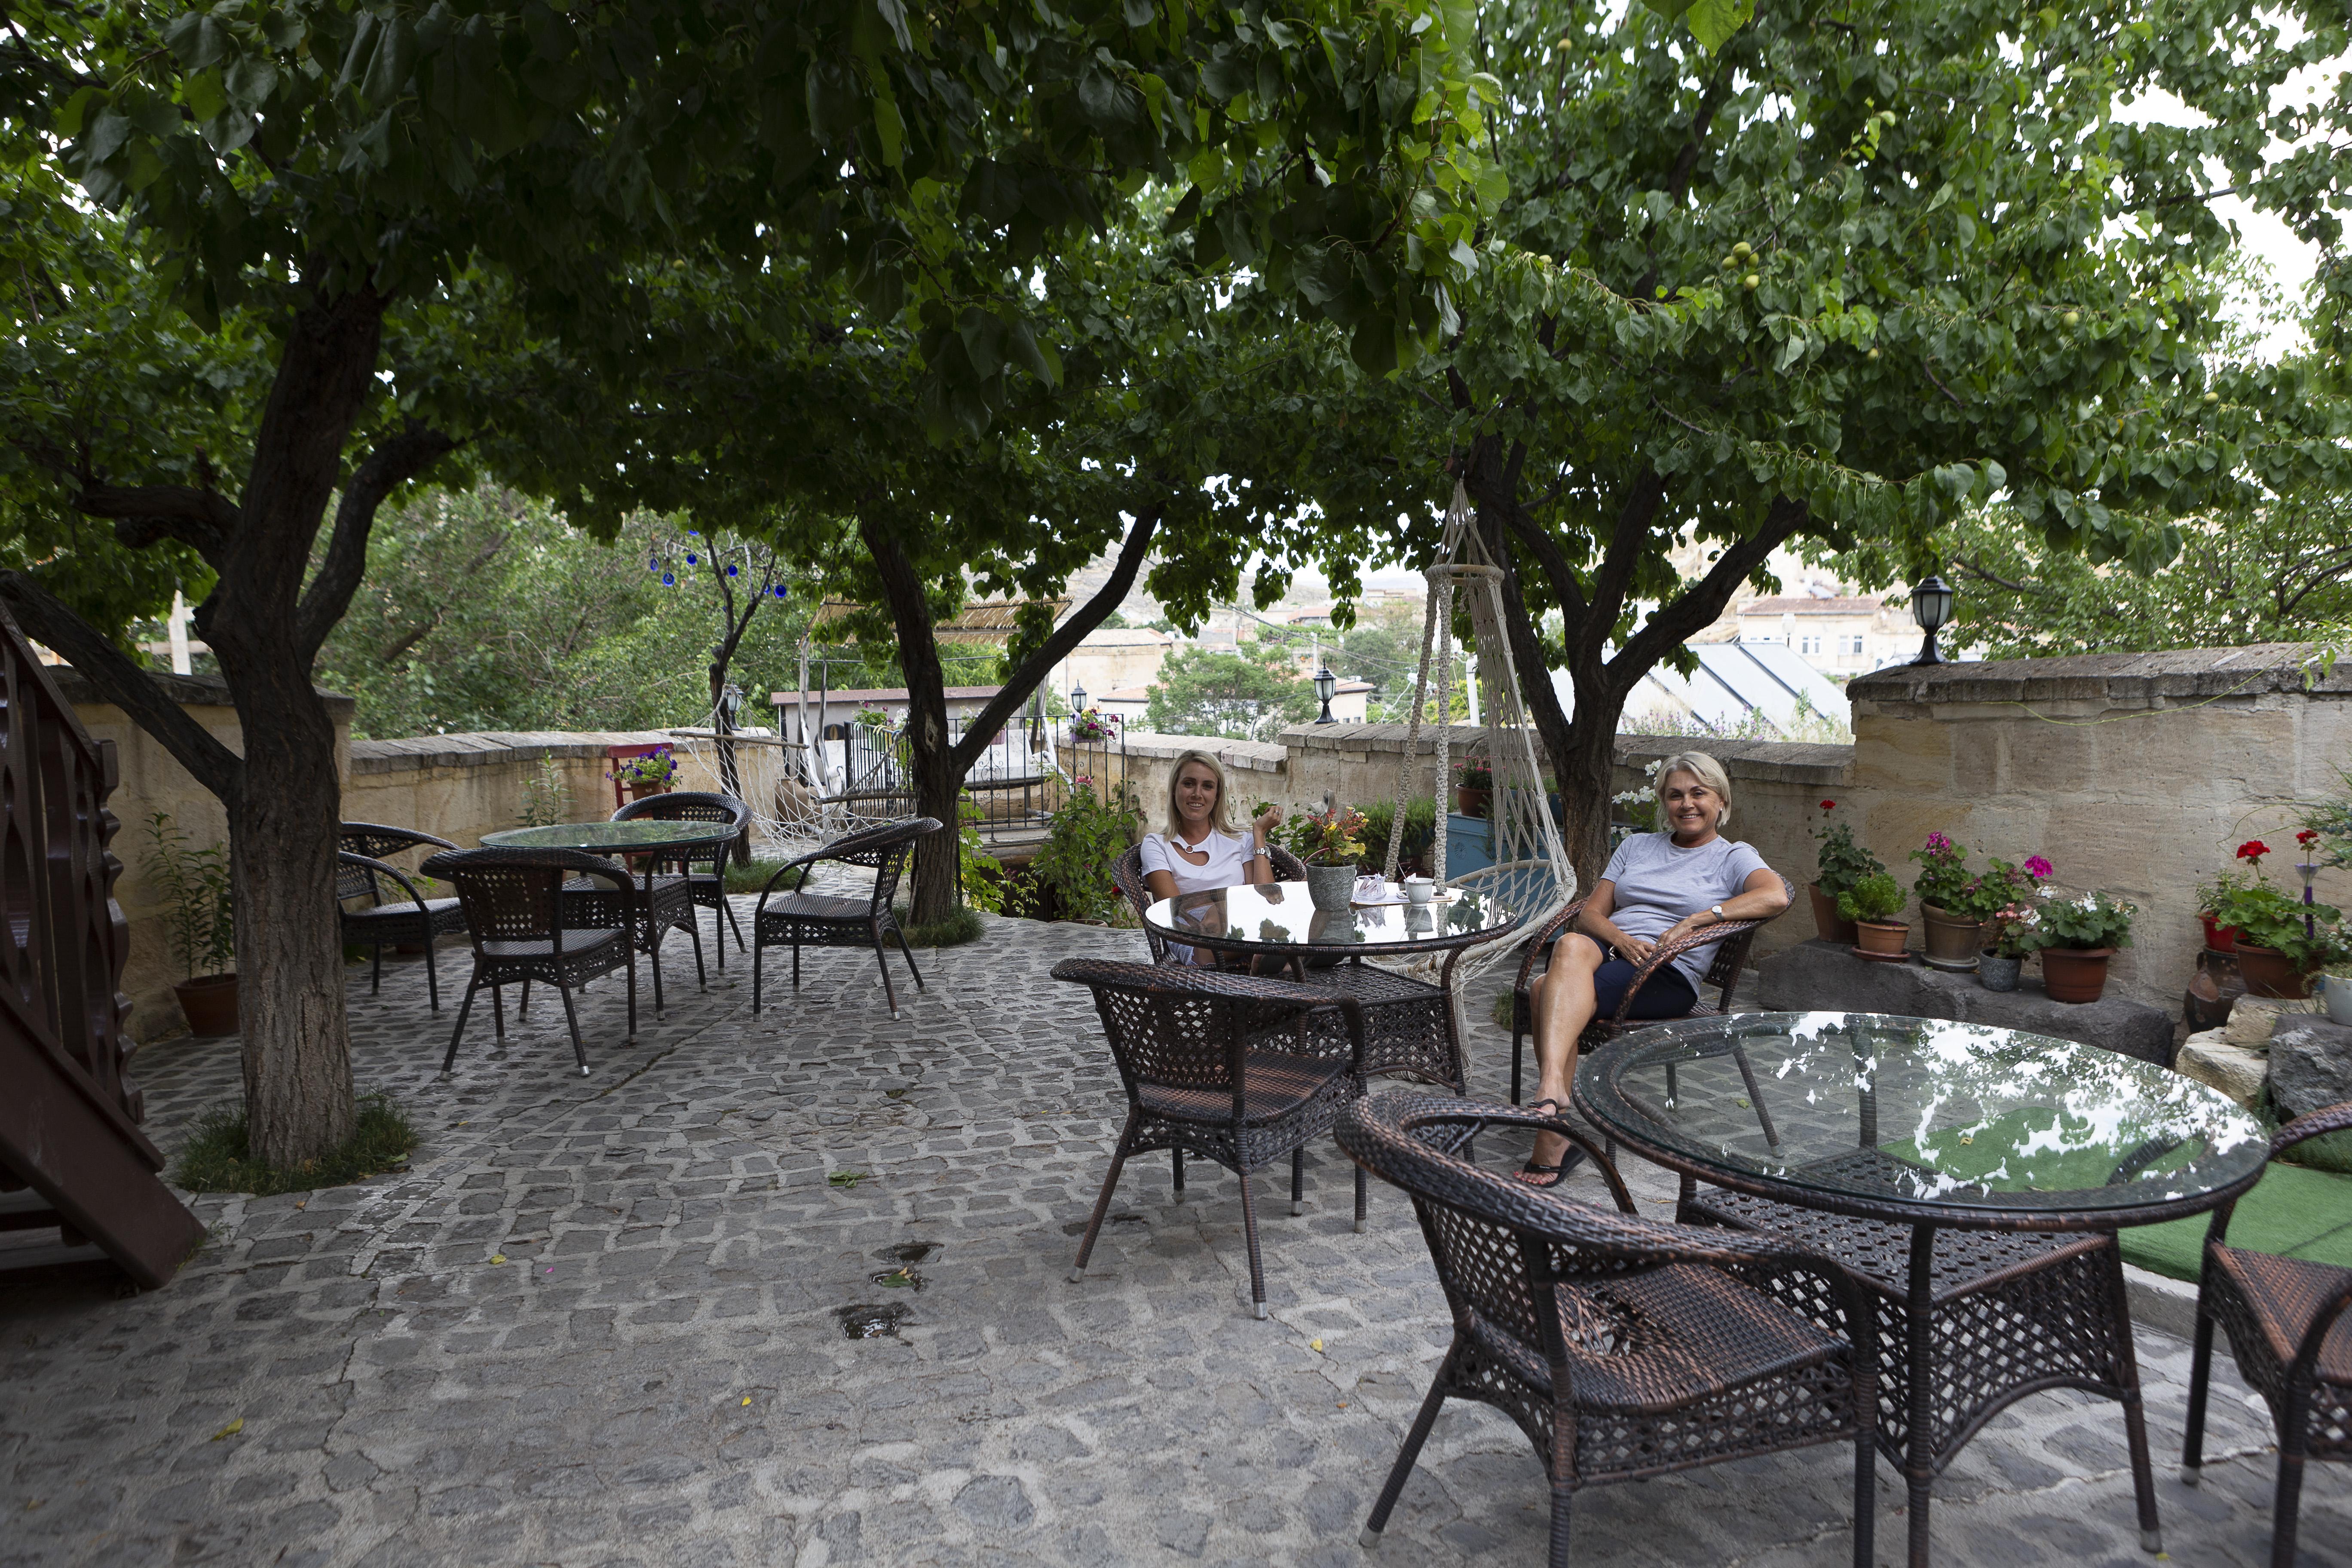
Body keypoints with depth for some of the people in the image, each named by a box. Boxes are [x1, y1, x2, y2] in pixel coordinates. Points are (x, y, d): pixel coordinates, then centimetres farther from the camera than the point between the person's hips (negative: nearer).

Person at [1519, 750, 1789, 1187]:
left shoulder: (1733, 857, 13)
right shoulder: (1636, 846, 27)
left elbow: (1777, 896, -11)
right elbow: (1590, 914, 17)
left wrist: (1694, 920, -16)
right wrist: (1623, 940, -5)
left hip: (1669, 974, -4)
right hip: (1608, 951, 4)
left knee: (1549, 989, -33)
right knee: (1572, 945, -37)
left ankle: (1553, 1132, -38)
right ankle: (1553, 1091, -47)